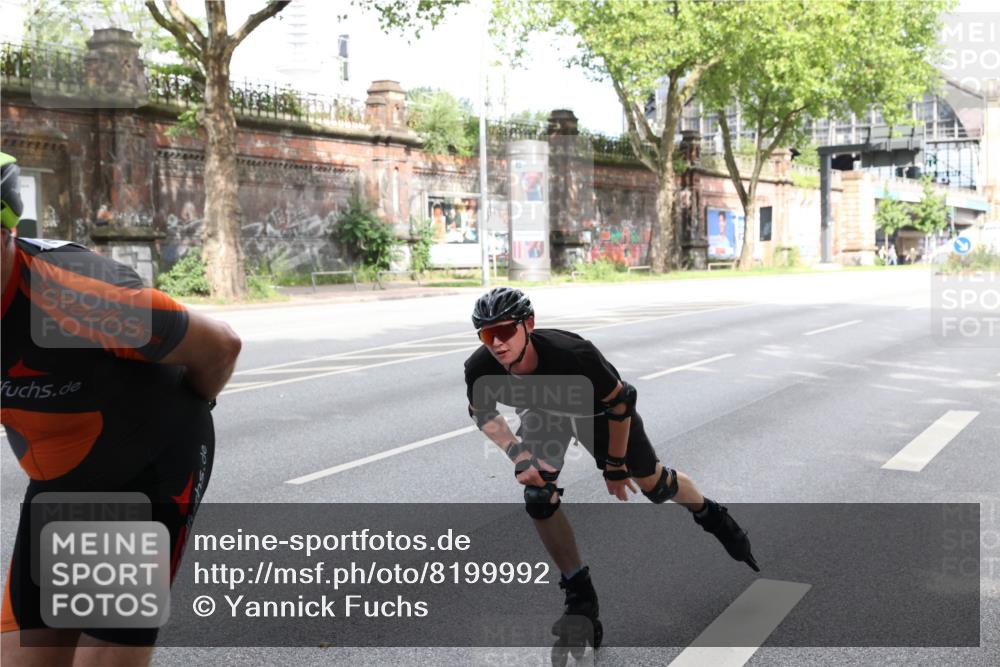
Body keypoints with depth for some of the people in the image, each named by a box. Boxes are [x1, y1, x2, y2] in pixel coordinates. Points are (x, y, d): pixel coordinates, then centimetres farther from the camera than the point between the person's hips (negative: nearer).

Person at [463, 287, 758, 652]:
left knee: (652, 483, 8)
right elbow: (483, 413, -10)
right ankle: (580, 595, 4)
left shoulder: (574, 354, -44)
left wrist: (615, 464, -14)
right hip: (544, 414, 3)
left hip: (596, 409, -3)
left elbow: (621, 401, -26)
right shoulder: (480, 369, -33)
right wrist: (517, 453, -25)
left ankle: (711, 516, 43)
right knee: (538, 499, -14)